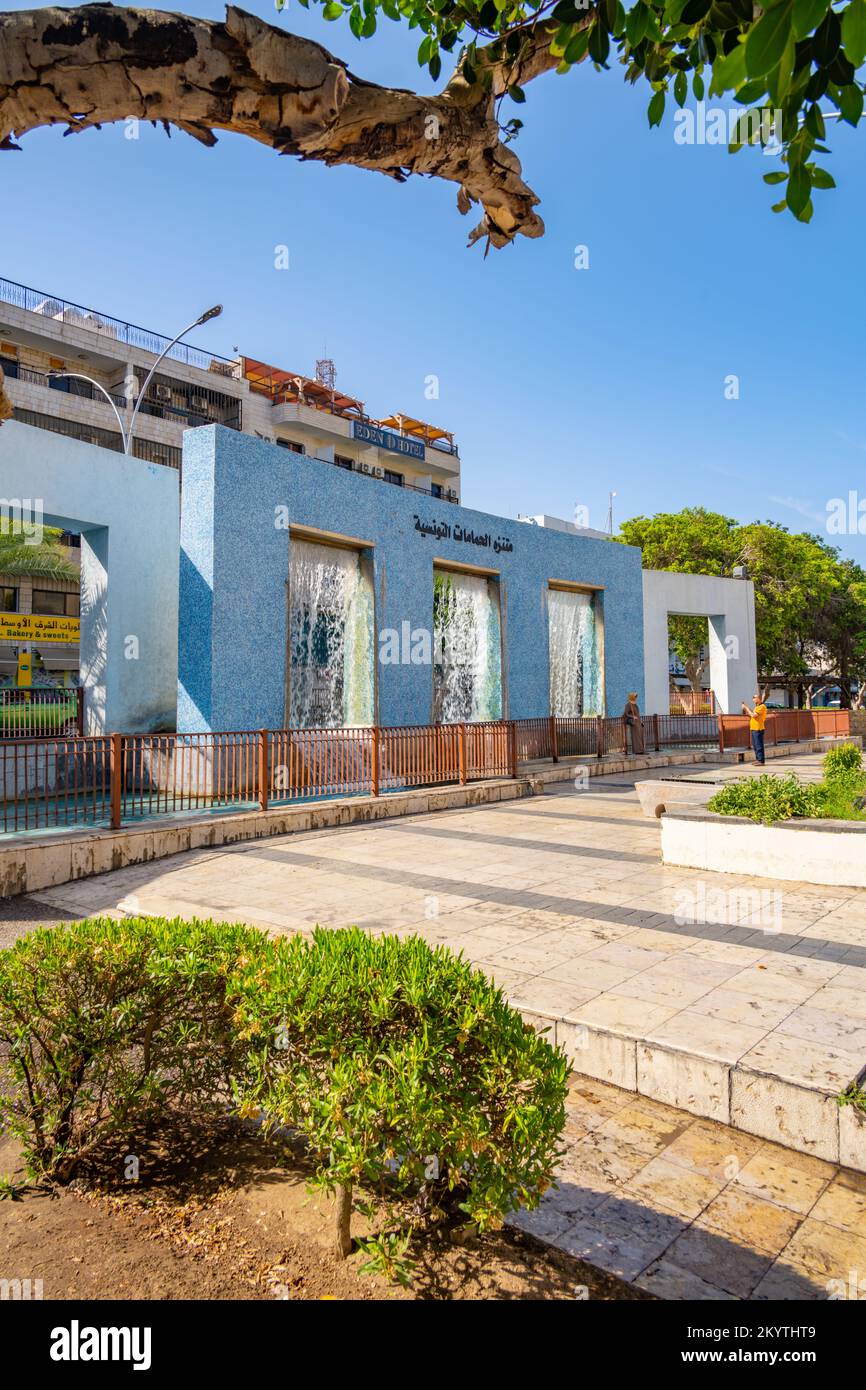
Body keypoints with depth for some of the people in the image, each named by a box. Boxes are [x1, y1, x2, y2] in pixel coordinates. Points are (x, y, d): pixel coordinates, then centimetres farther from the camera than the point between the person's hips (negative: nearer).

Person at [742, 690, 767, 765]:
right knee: (754, 746, 13)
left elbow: (754, 715, -20)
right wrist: (747, 712, 10)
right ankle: (758, 759, 20)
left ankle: (761, 761, -6)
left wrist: (747, 708, -12)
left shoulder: (762, 707, -12)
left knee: (759, 745, -8)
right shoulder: (757, 707, 19)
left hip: (758, 729, -10)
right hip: (754, 728, 10)